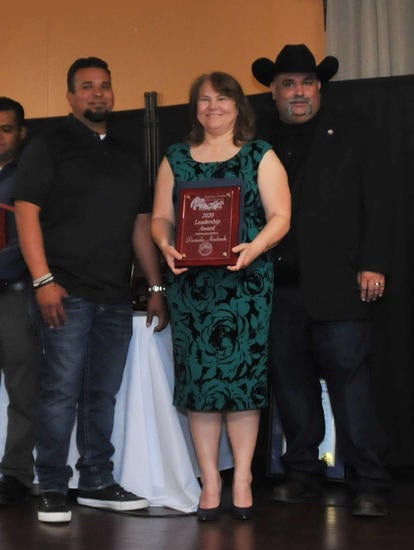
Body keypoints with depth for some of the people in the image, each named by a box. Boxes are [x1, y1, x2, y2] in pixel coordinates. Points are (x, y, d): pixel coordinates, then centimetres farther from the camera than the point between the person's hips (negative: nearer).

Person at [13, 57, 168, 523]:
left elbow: (141, 224, 19)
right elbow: (26, 211, -7)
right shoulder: (49, 146, 2)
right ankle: (52, 490, 5)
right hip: (67, 293, -5)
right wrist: (43, 280, -16)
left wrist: (156, 287, 13)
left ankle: (97, 483, 19)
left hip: (116, 297, 5)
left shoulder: (125, 156, 19)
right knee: (62, 391, -5)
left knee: (103, 394, 10)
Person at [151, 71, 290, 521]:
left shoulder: (260, 156, 7)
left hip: (246, 282, -2)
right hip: (191, 282, 2)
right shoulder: (175, 159, 15)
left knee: (243, 375, -4)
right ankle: (209, 483, 8)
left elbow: (279, 216, 0)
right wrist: (166, 245, -10)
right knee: (197, 378, 0)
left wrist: (254, 248, -18)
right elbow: (161, 217, 12)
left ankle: (242, 480, 7)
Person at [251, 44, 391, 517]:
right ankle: (302, 472, 18)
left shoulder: (352, 135, 10)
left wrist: (372, 264, -6)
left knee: (348, 374, -5)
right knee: (289, 377, 6)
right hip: (277, 283, 3)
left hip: (336, 283, -3)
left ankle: (368, 483, 1)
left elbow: (375, 205, 4)